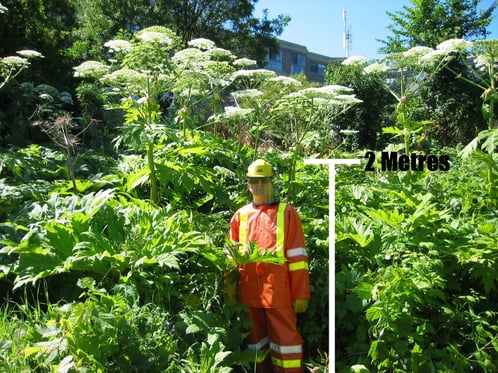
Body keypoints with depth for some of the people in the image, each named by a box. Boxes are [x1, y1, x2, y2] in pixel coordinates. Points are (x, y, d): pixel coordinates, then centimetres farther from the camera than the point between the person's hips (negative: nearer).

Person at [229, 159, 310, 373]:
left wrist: (301, 294, -6)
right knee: (256, 341, 15)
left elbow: (297, 257, -4)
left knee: (285, 340, 2)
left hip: (279, 291, -3)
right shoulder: (240, 216, 9)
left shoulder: (287, 213, -1)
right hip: (249, 293, 4)